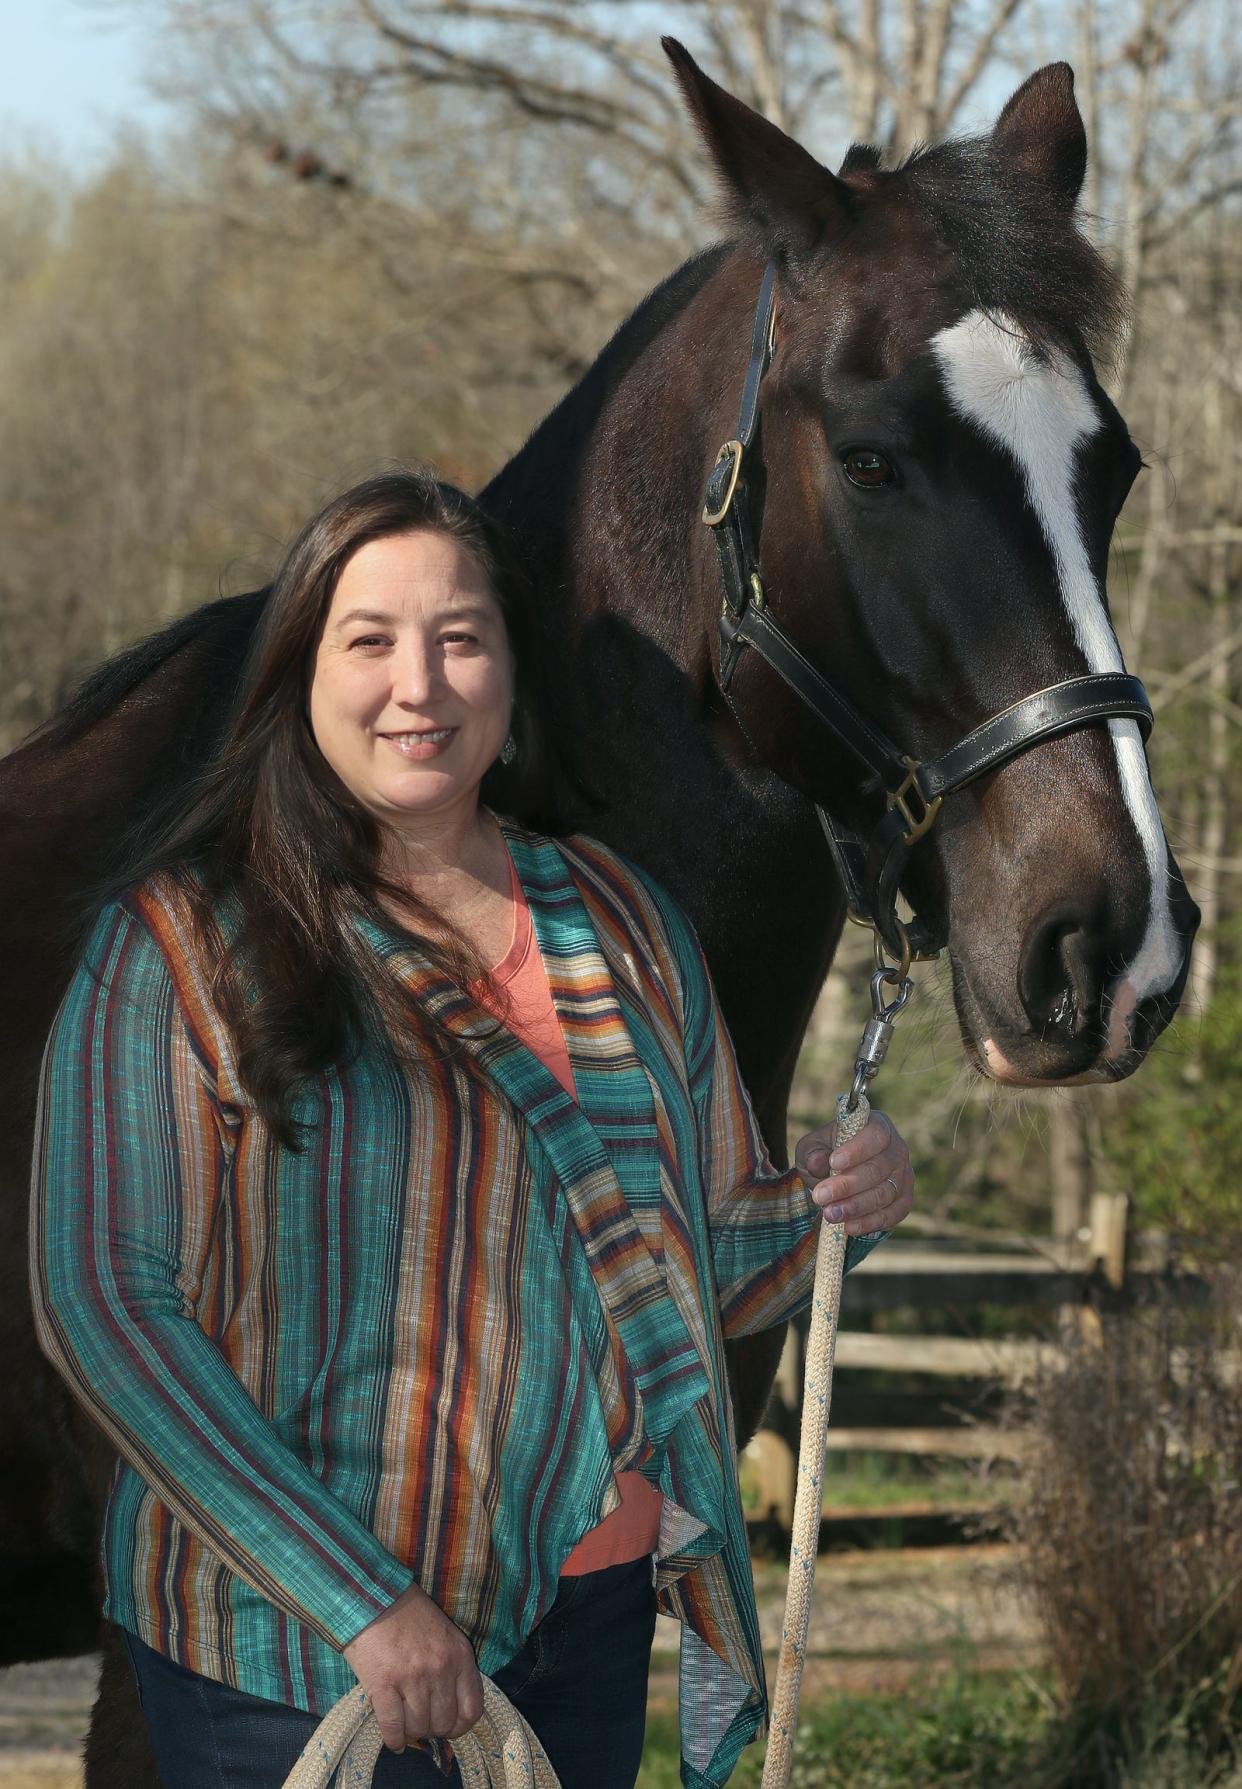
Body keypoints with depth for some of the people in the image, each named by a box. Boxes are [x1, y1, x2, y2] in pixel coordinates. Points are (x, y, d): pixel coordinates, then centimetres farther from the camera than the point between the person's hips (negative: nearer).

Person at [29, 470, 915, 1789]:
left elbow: (704, 1267, 15)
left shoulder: (621, 923, 8)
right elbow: (98, 1301, -14)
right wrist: (361, 1599, -20)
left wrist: (828, 1203, -8)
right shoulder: (185, 942, -8)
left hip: (594, 1622, 5)